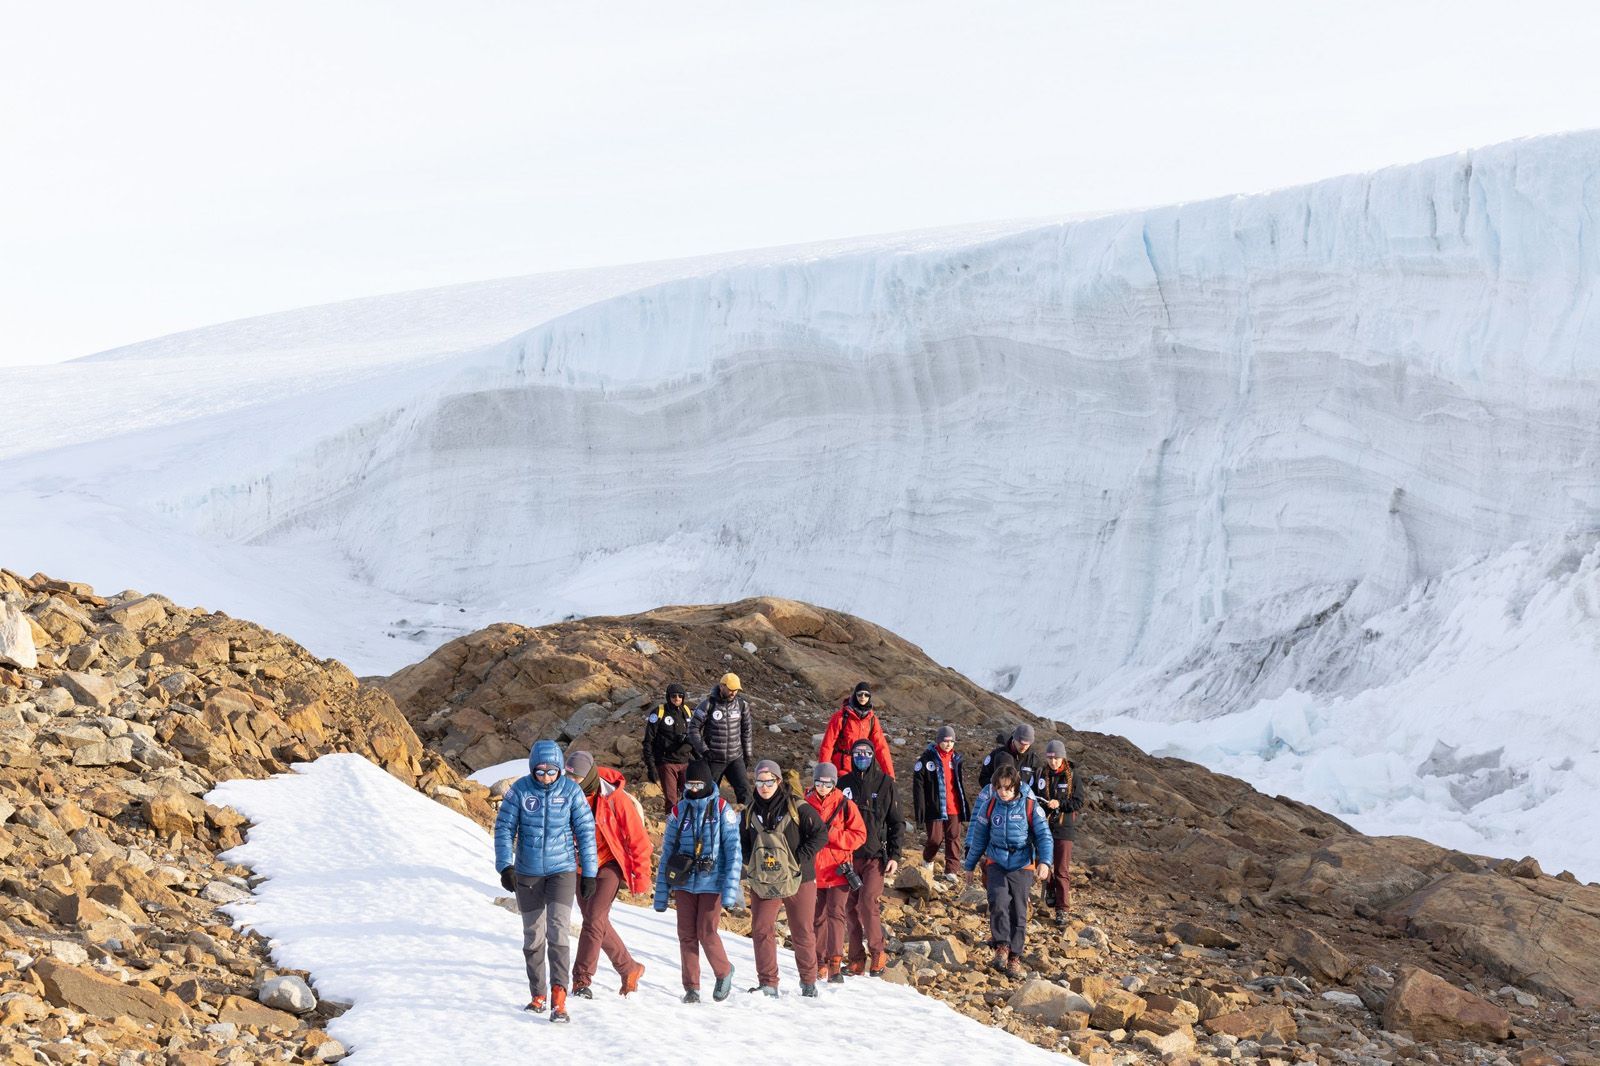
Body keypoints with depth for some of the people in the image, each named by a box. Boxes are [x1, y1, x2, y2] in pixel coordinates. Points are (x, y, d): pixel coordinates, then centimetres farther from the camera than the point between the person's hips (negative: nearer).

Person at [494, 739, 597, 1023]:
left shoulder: (571, 790, -6)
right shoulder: (520, 790, -7)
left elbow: (585, 830, 0)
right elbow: (504, 828, -4)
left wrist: (589, 873, 1)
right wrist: (505, 866, -16)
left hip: (562, 870, -2)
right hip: (527, 873, 2)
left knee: (558, 930, -17)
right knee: (533, 937, 10)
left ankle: (559, 997, -21)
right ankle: (538, 996, 23)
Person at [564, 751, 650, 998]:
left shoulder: (615, 799, -18)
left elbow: (638, 839, -11)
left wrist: (641, 876, -8)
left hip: (609, 864, -6)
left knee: (594, 919, -19)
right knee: (599, 924, 12)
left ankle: (581, 980, -17)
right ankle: (630, 970, 29)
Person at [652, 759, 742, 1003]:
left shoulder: (721, 809, -1)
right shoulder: (679, 810, 7)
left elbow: (733, 850, -4)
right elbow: (667, 852, 10)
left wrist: (730, 889, -13)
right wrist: (661, 893, 6)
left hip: (712, 882, -3)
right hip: (684, 882, 3)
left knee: (706, 933, -9)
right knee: (687, 935, 1)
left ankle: (724, 972, 16)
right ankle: (691, 987, 11)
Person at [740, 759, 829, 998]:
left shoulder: (797, 808, -7)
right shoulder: (751, 812, 8)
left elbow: (820, 834, -9)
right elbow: (742, 842, 20)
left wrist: (799, 859, -15)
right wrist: (751, 863, 1)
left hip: (798, 880, -3)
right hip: (763, 882, 4)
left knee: (802, 932, 6)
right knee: (761, 931, -5)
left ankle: (808, 982, 21)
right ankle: (768, 983, 2)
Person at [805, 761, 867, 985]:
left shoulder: (845, 805, -1)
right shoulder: (805, 804, 5)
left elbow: (859, 835, -3)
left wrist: (831, 835, -14)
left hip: (838, 870, -3)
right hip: (813, 871, 3)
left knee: (835, 914, -12)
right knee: (818, 917, 11)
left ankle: (835, 965, -16)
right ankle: (820, 962, 23)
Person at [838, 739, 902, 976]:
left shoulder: (885, 783, 4)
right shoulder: (843, 784, 8)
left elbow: (895, 822, 6)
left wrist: (894, 856, -2)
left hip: (875, 854, -3)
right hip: (848, 856, 3)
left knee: (869, 903, -17)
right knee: (851, 908, 3)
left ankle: (877, 953, -4)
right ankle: (856, 959, 10)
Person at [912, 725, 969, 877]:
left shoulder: (957, 758, 8)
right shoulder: (928, 758, -7)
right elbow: (918, 786, -7)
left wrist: (966, 808, 15)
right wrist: (920, 811, -12)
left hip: (954, 808, 4)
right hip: (935, 808, -4)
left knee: (954, 838, 1)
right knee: (935, 838, 1)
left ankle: (951, 870, 7)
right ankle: (928, 861, 29)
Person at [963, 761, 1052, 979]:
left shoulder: (1030, 807, -6)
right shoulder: (990, 806, 1)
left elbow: (1043, 835, -5)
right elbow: (979, 837, 11)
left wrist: (1044, 861, -20)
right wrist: (970, 865, 16)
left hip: (1022, 865, -1)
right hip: (996, 862, 1)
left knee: (1018, 911, 0)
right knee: (999, 902, -22)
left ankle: (1015, 957, 8)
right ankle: (1002, 946, -13)